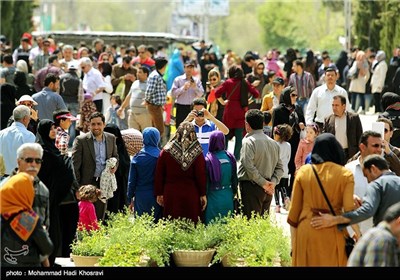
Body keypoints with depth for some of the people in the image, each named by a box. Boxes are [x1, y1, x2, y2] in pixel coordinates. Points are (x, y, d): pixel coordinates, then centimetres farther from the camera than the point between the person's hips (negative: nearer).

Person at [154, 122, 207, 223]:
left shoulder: (166, 151, -3)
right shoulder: (197, 153, -9)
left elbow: (159, 174, 1)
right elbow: (201, 176, -6)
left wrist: (159, 193, 10)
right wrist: (203, 194, 4)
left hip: (170, 195, 1)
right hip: (191, 195, -1)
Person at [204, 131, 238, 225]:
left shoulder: (208, 160, -16)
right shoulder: (230, 158, -3)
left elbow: (205, 182, -11)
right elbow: (234, 179, 5)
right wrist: (233, 193, 16)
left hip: (213, 198, -4)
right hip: (228, 198, 4)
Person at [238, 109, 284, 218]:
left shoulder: (249, 141, -10)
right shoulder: (273, 143, 13)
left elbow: (249, 166, -20)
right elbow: (279, 167, 11)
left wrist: (263, 183, -14)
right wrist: (273, 182, 1)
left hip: (251, 186, -7)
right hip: (268, 189, 7)